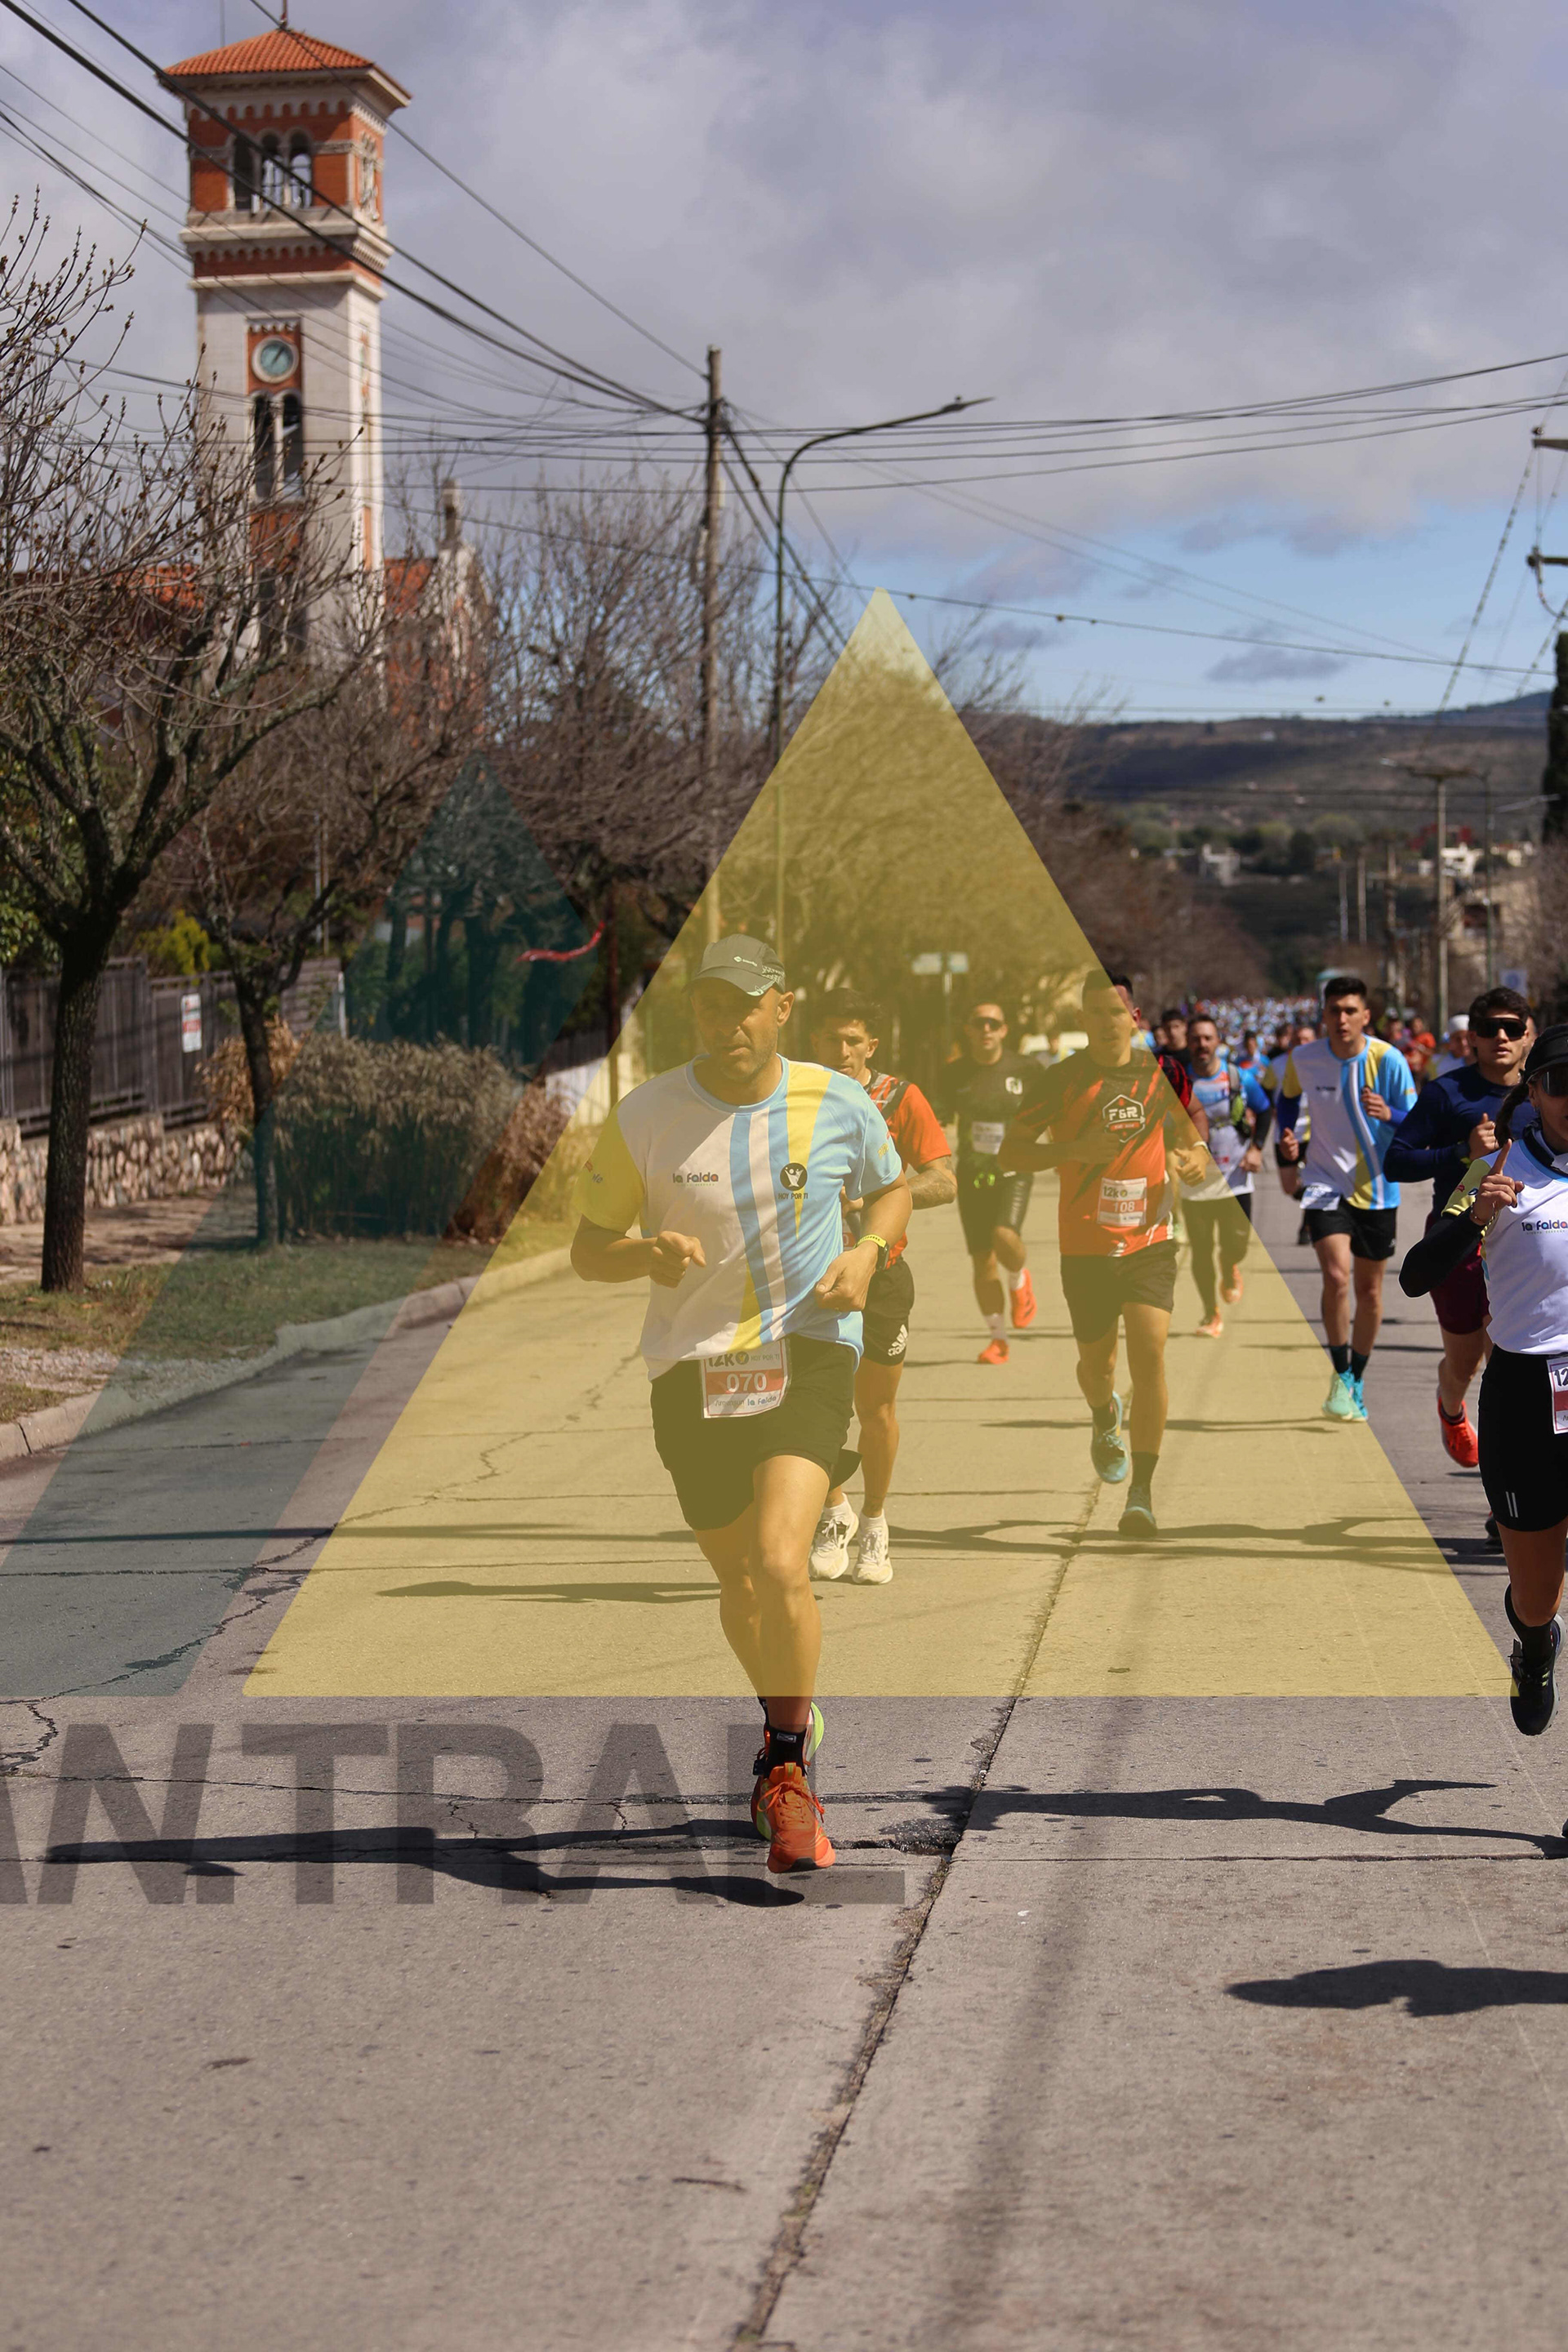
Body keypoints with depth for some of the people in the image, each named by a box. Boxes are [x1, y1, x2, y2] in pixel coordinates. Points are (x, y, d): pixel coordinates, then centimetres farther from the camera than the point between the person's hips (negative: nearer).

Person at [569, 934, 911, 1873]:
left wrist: (868, 1251, -3)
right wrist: (647, 1254, -20)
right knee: (739, 1581, 14)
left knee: (780, 1566, -22)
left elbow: (893, 1187, 18)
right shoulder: (645, 1116, -4)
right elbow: (589, 1246, 3)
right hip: (691, 1365, 2)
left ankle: (788, 1767, -6)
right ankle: (790, 1717, 44)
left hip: (809, 1350, -2)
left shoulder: (840, 1105, -2)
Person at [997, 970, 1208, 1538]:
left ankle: (1142, 1491, -9)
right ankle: (1105, 1418, 49)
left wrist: (1192, 1157, -7)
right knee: (1096, 1363, 11)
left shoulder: (1160, 1074, 2)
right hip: (1085, 1248, 0)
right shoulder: (1063, 1079, -4)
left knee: (1149, 1355, -15)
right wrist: (1075, 1150, -19)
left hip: (1148, 1241, 0)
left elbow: (1185, 1129, 18)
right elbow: (1011, 1151, -3)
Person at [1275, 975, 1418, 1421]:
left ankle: (1356, 1382, 30)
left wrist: (1388, 1115, -31)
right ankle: (1341, 1376, -4)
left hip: (1377, 1189, 1)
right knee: (1336, 1276, -20)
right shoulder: (1303, 1059, -7)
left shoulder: (1388, 1060, -12)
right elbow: (1287, 1097, 16)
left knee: (1369, 1290, 10)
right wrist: (1288, 1137, -1)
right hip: (1326, 1184, -1)